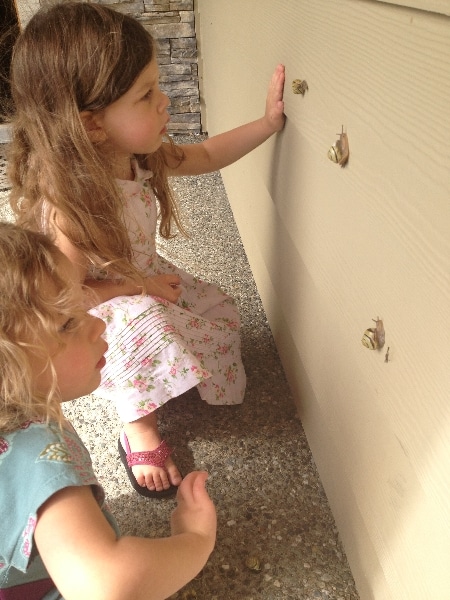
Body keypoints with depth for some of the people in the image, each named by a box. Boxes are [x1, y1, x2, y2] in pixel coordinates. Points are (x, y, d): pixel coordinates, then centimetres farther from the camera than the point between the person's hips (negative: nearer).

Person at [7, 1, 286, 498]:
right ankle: (139, 427, -7)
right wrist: (139, 286, -22)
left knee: (219, 310, 3)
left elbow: (205, 156, 1)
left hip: (145, 278, 8)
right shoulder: (68, 205, -37)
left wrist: (268, 122, -5)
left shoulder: (138, 155, -15)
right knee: (145, 326, -34)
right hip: (97, 312, -7)